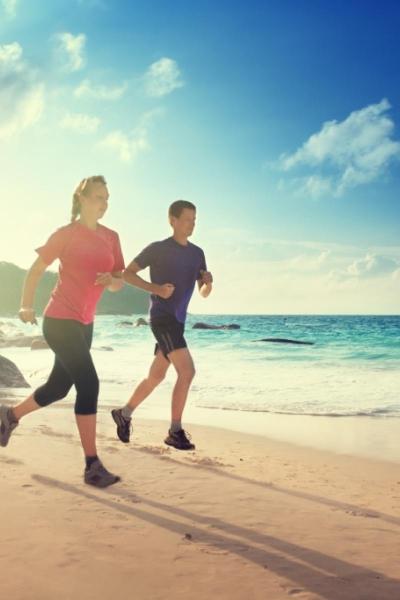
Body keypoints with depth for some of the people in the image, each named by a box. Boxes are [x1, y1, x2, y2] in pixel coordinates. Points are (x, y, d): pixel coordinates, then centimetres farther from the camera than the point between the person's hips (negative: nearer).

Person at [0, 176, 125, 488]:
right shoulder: (66, 234, -9)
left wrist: (112, 280, -13)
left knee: (59, 386, 16)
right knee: (89, 384, -15)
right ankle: (93, 465, -9)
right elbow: (36, 270, -1)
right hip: (60, 319, -7)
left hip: (84, 323, 7)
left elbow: (119, 282, 9)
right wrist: (26, 306, 2)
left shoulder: (111, 237, 7)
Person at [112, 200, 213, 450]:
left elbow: (203, 293, 13)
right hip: (162, 318, -7)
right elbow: (127, 273, -4)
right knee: (187, 371, -17)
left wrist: (208, 281, -11)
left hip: (178, 320, 8)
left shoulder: (197, 253, 11)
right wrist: (156, 288, -17)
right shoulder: (158, 249, -6)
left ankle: (124, 414, 33)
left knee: (156, 376, 16)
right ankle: (175, 431, -8)